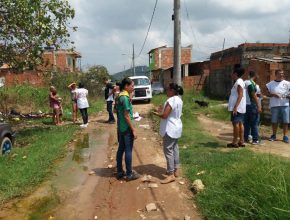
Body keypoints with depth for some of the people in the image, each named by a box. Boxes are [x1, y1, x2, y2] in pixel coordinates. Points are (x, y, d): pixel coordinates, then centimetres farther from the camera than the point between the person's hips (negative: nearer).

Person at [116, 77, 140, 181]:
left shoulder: (120, 96, 9)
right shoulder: (125, 97, -19)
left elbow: (118, 111, 17)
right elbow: (126, 116, -20)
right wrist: (133, 130, -17)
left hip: (121, 127, 9)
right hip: (127, 128, -9)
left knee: (121, 149, 14)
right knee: (128, 151, 0)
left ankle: (119, 172, 24)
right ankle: (129, 174, 11)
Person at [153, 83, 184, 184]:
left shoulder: (171, 100, -23)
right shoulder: (179, 99, 8)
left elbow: (164, 115, -25)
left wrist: (157, 113, -6)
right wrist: (163, 111, 13)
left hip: (170, 129, -10)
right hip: (177, 127, 10)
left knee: (168, 150, -5)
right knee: (175, 149, 16)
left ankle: (171, 175, -1)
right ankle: (175, 170, 26)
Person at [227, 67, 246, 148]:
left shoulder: (238, 82, -13)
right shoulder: (240, 82, 18)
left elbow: (240, 95, -21)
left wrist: (235, 107, -26)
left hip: (237, 107, -10)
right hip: (240, 108, 10)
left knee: (235, 123, -7)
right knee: (240, 123, 9)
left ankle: (235, 142, -4)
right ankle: (241, 141, 13)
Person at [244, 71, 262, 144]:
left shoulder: (245, 82, 10)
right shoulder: (252, 83, -14)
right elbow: (254, 96, -17)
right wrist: (258, 107, -15)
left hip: (245, 105, 8)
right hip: (252, 105, -8)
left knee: (246, 123, 12)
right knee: (254, 123, -2)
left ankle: (246, 138, 16)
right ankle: (255, 139, 1)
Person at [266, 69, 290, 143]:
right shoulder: (271, 84, 5)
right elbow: (268, 94, 5)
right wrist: (273, 94, -13)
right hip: (274, 105, 0)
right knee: (274, 121, 6)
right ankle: (274, 135, 19)